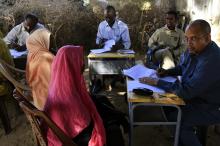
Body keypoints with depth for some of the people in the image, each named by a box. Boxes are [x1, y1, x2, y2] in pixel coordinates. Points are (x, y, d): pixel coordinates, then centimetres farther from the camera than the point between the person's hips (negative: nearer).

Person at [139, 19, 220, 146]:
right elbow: (183, 67, 15)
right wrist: (168, 72, -3)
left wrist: (157, 82, -27)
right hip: (195, 95, 9)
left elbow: (186, 91, -34)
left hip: (210, 107, -9)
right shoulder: (195, 49, -6)